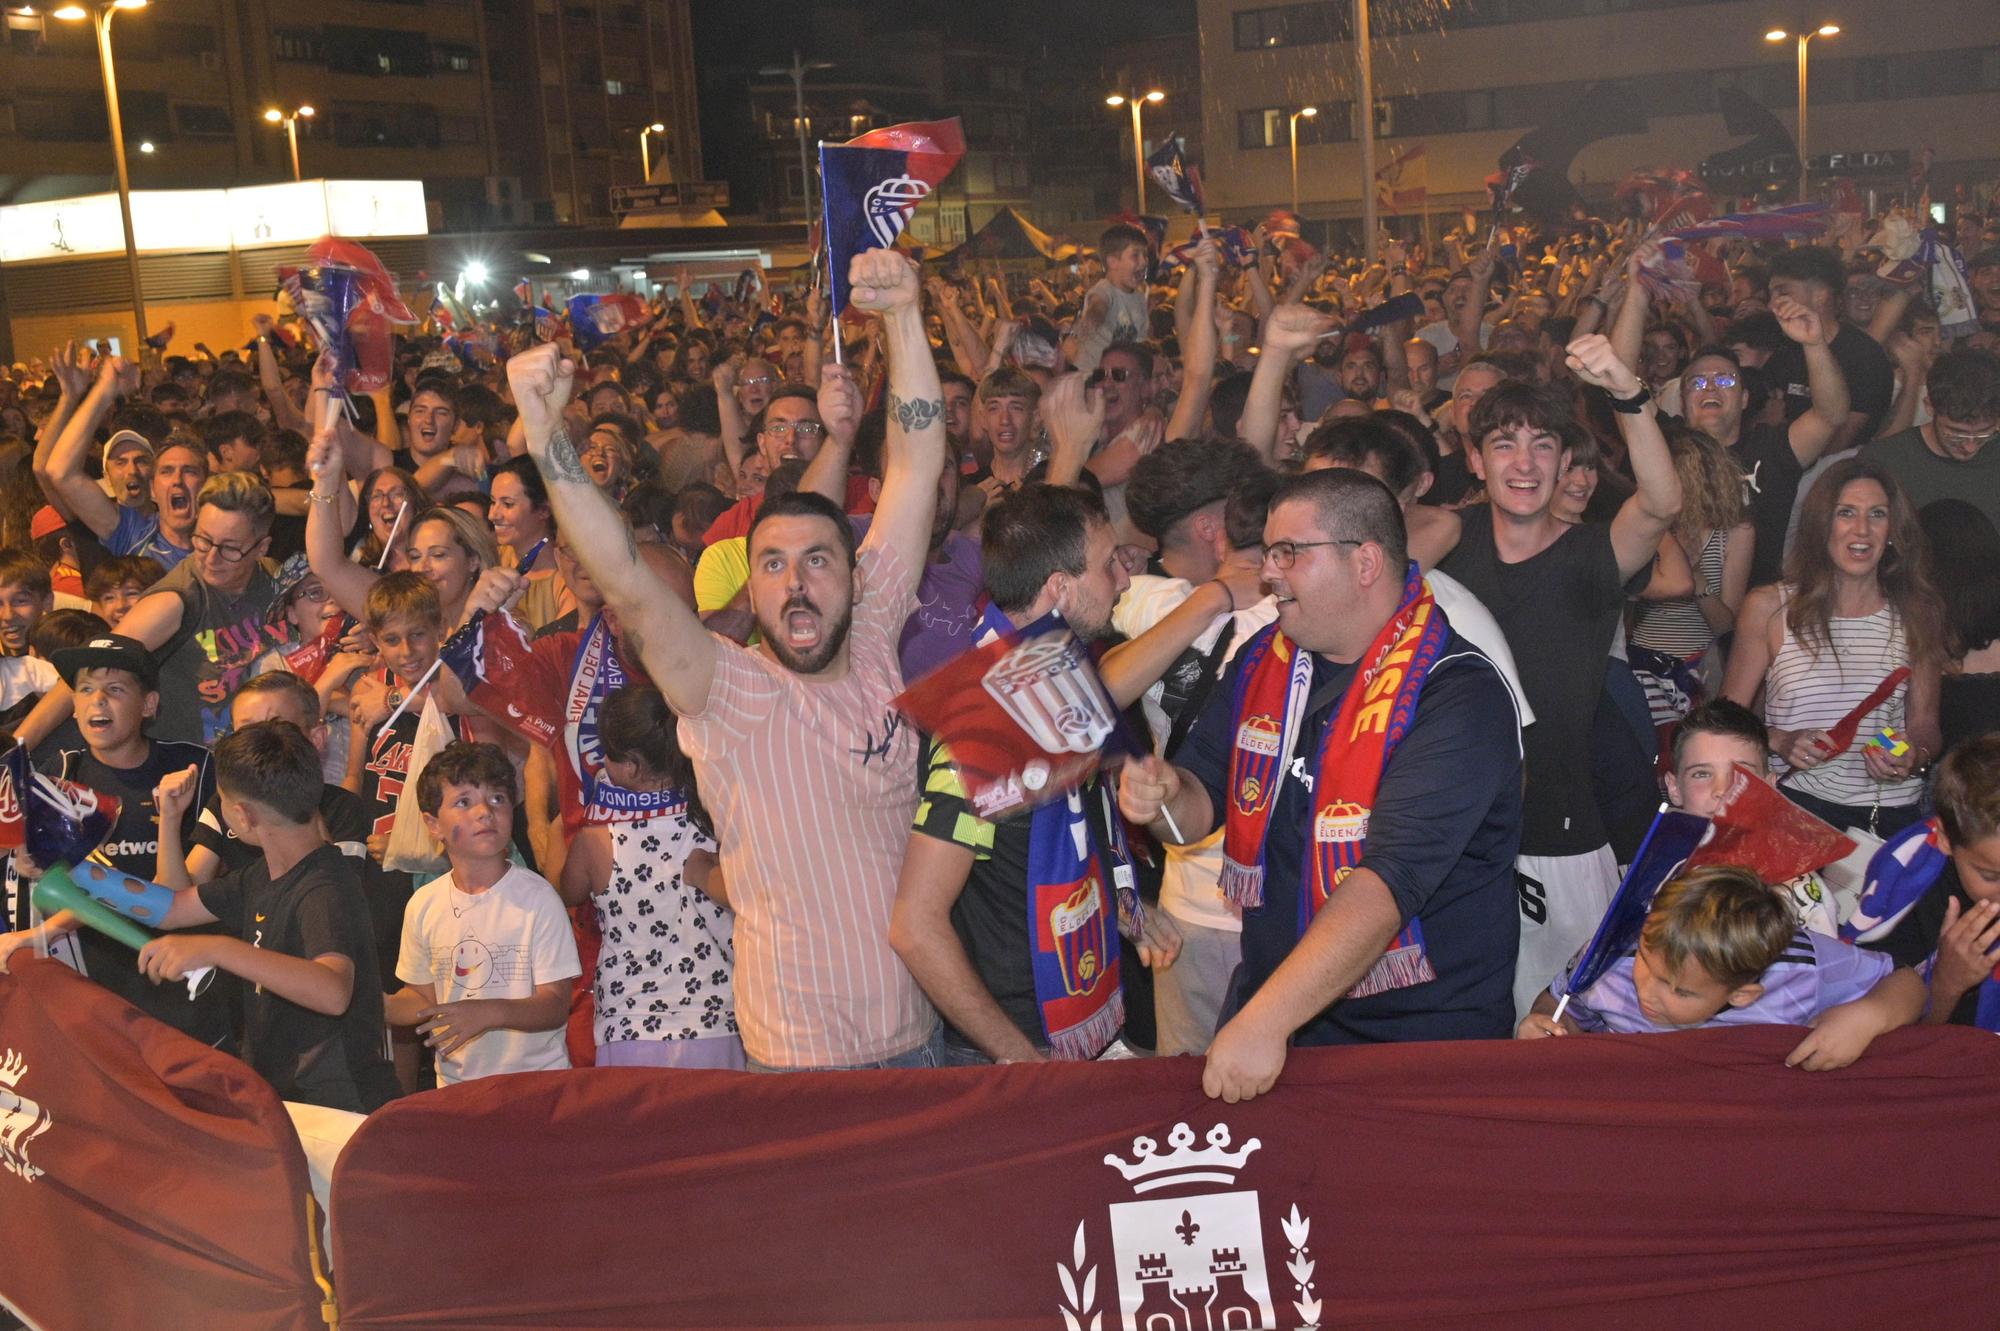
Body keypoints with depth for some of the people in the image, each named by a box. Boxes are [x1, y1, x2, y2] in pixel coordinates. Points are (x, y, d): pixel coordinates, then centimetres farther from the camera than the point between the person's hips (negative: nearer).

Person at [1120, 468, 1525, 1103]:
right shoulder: (1264, 660, 5)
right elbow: (1202, 806, 13)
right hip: (1267, 1002, 5)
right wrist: (1163, 798, -11)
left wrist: (1266, 1023, -35)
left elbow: (1387, 882, -28)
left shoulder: (1458, 698, -18)